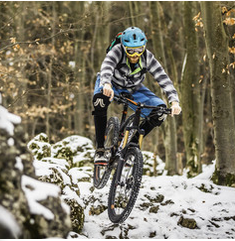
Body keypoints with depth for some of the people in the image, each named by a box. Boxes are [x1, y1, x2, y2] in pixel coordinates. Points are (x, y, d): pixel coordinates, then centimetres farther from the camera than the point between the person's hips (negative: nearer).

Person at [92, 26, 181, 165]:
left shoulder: (148, 58, -24)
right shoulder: (117, 51, -31)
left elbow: (164, 79, -29)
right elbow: (107, 66, -50)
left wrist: (175, 101, -44)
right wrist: (106, 84, -71)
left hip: (133, 89, 3)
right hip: (112, 84, -3)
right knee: (100, 99, -39)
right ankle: (100, 149, -29)